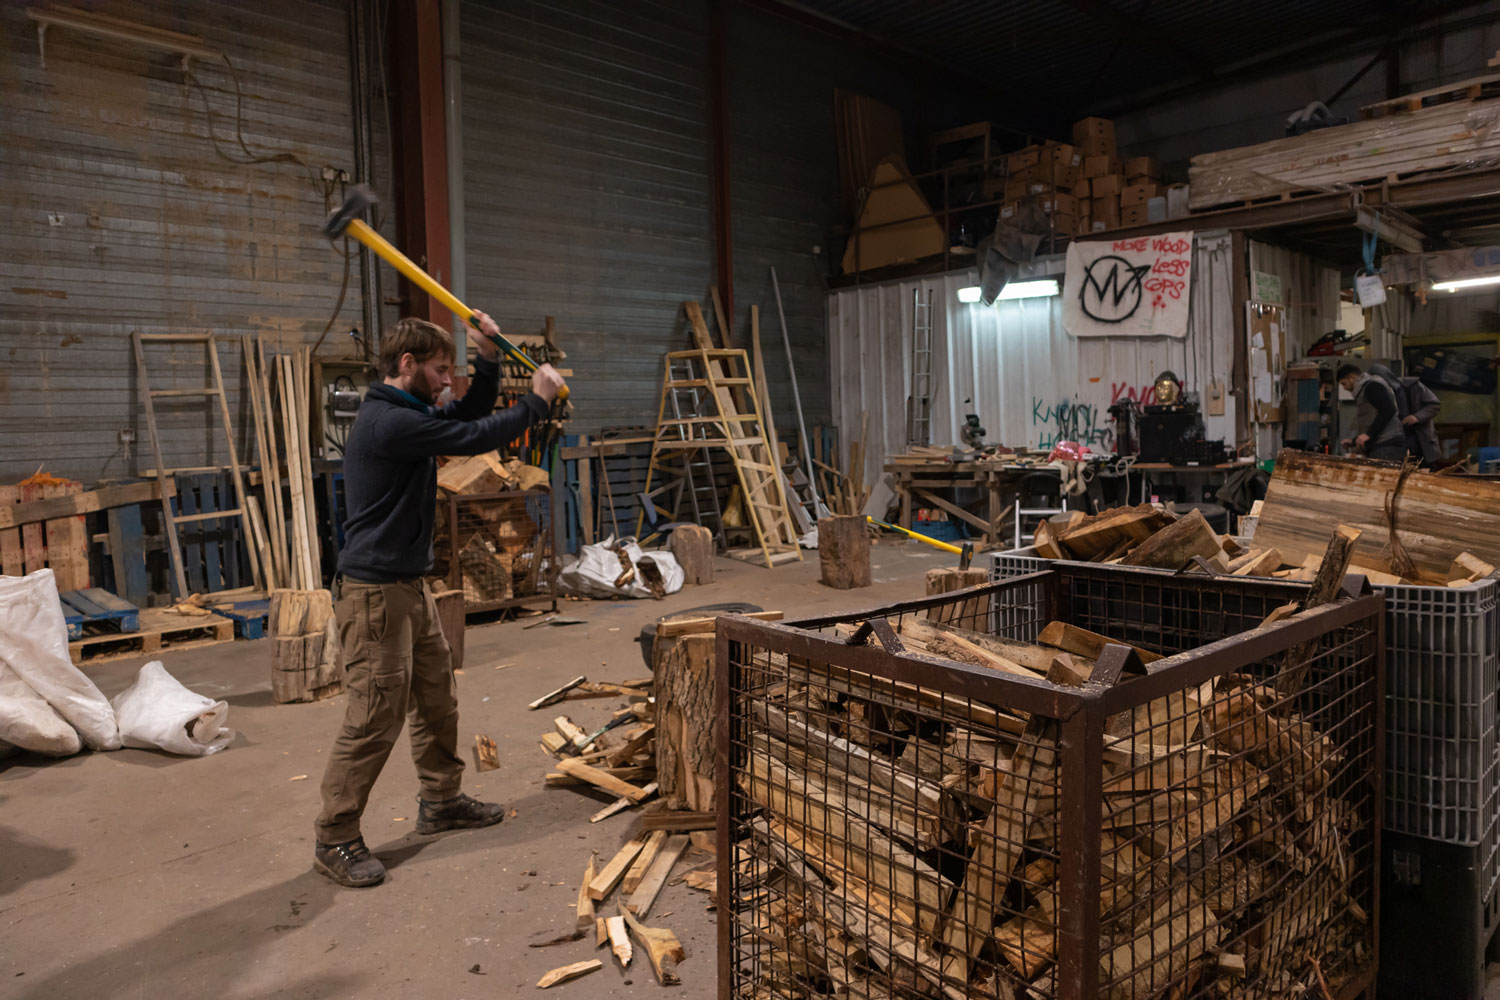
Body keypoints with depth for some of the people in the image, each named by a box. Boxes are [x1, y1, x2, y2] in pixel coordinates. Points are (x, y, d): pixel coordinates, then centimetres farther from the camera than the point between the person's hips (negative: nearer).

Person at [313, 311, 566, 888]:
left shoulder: (407, 413, 13)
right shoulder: (389, 422, -20)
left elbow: (470, 418, 21)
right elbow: (475, 438, -22)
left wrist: (487, 360, 8)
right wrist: (536, 401, -10)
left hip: (410, 587, 11)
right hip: (377, 592, -10)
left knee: (437, 699, 18)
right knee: (375, 718, -4)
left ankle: (440, 800, 33)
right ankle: (334, 840, 9)